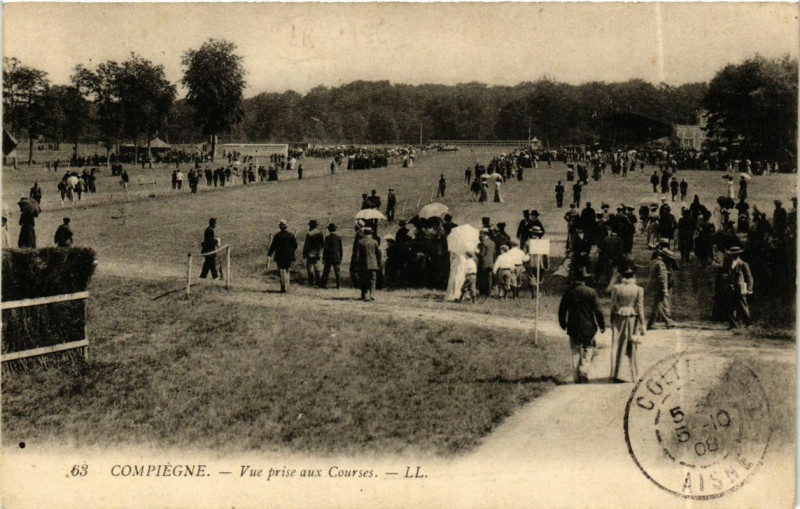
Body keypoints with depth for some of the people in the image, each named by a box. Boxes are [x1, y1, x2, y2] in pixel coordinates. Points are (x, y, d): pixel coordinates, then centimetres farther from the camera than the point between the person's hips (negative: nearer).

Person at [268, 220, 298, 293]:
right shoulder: (291, 235, -2)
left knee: (282, 272, -1)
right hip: (289, 256, 3)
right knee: (287, 271, 17)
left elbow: (273, 246, -7)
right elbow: (295, 245, 4)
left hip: (280, 256, -3)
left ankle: (284, 288, -7)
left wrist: (269, 254, 3)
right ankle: (287, 287, 16)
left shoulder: (277, 235, -10)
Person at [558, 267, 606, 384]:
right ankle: (584, 372, -13)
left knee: (575, 353, 10)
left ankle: (577, 378, 11)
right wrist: (602, 325, 3)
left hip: (573, 327, 2)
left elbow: (562, 310, 4)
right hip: (588, 327, -2)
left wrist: (563, 324, 18)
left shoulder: (568, 292, -2)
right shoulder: (591, 292, -8)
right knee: (587, 352, 6)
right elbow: (598, 310, -7)